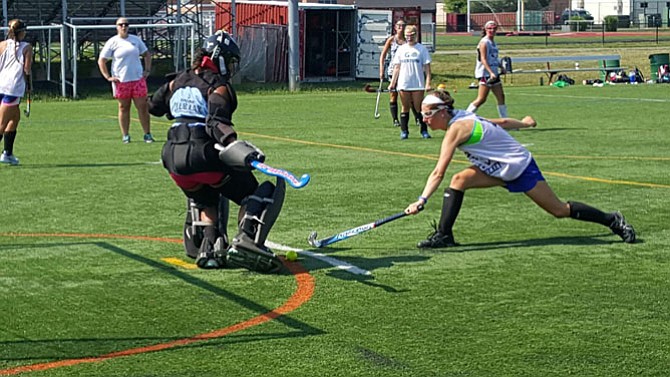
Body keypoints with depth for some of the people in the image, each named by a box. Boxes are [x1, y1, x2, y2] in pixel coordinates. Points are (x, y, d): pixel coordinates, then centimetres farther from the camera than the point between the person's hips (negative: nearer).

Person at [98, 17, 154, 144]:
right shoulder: (112, 42, 0)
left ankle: (147, 134, 6)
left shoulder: (135, 39, 9)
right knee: (123, 108, 5)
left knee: (143, 107, -1)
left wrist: (147, 70, 9)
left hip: (138, 78, 2)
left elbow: (146, 54, 20)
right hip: (121, 81, -2)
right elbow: (101, 61, 0)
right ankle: (125, 136, 12)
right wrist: (108, 77, -7)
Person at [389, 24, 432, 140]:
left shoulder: (422, 49, 1)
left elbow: (427, 67, -2)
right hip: (403, 84, 3)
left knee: (419, 108, -2)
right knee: (405, 108, 6)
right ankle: (404, 131, 10)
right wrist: (392, 83, 7)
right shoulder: (401, 49, 9)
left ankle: (424, 130, 5)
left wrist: (428, 83, -11)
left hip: (418, 84, -2)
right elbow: (396, 67, 12)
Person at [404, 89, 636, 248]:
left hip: (519, 167, -9)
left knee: (560, 210, 0)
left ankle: (612, 220, 17)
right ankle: (443, 235, -12)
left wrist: (421, 201, -31)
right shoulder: (464, 119, 1)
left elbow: (438, 173, -29)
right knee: (459, 180, -11)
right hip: (500, 169, 9)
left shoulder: (456, 128, -25)